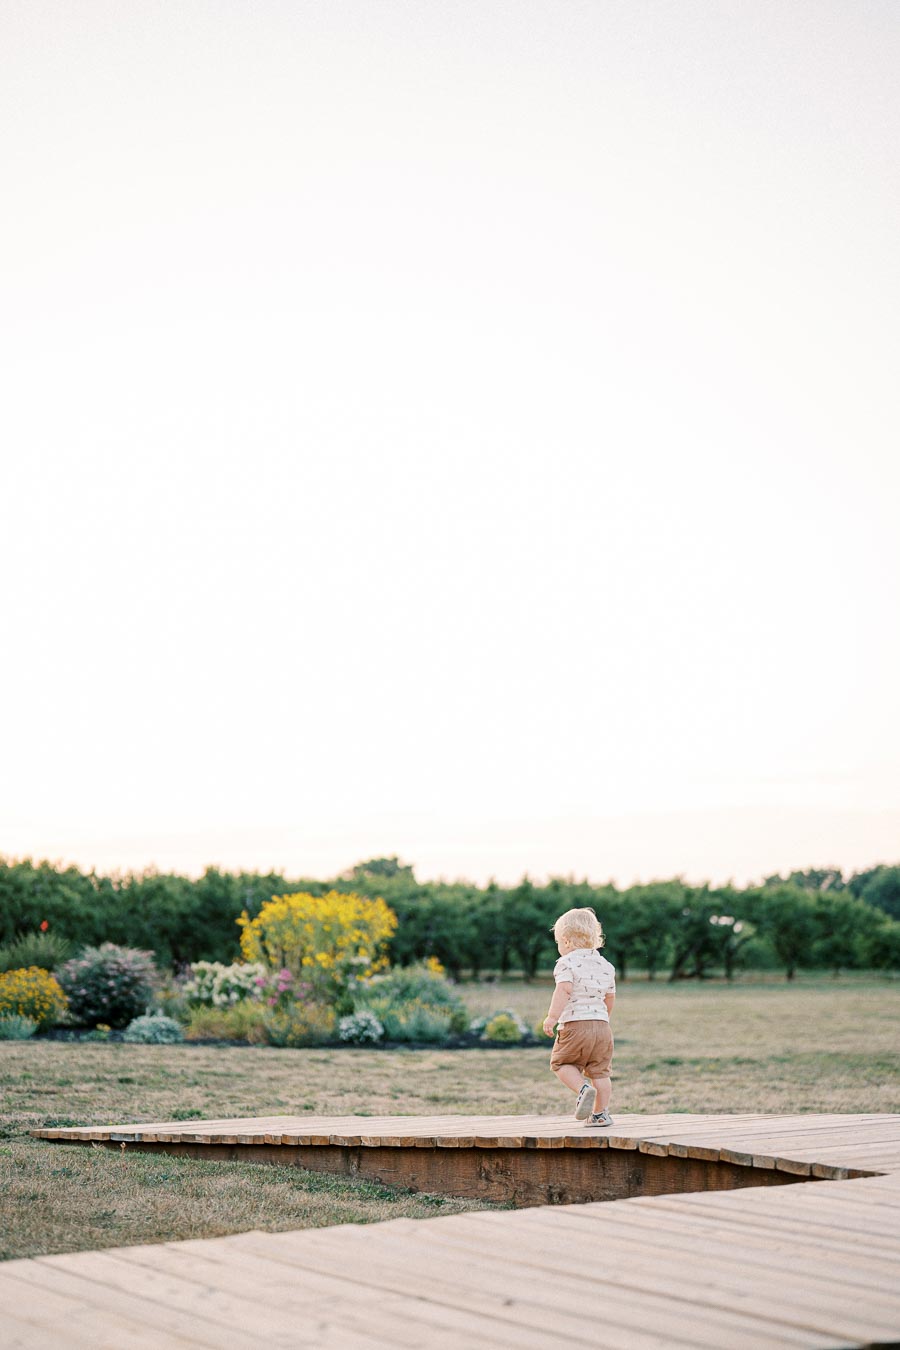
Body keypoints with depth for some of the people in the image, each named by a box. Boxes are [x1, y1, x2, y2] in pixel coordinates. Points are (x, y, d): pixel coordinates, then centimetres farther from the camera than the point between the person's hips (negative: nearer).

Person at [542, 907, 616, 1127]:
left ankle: (583, 1089, -15)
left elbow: (564, 989, -20)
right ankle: (600, 1113, 11)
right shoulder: (605, 966, 15)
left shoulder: (567, 963, -5)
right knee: (599, 1071, 12)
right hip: (602, 1025, 6)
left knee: (562, 1063, 9)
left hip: (574, 1025, -6)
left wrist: (552, 1016, -23)